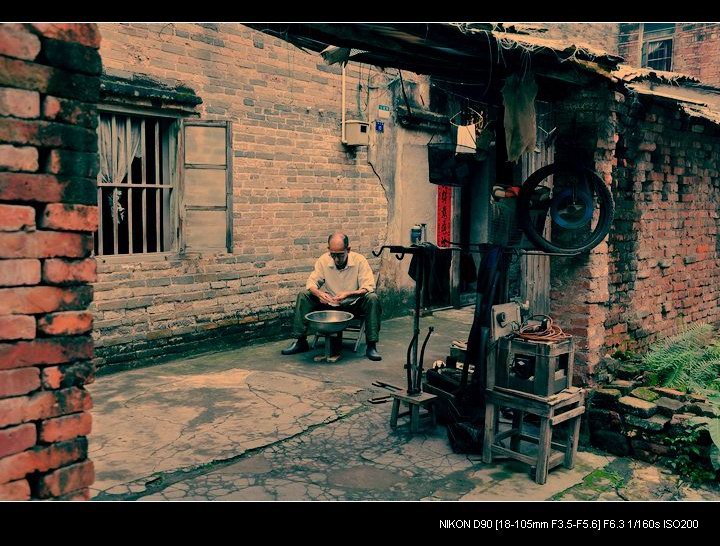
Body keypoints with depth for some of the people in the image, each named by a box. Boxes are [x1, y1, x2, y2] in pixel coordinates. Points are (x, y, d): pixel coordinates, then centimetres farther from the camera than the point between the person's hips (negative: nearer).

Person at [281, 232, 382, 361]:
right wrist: (319, 293, -30)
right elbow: (311, 282, -6)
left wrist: (348, 294, -37)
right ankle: (301, 341, -10)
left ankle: (371, 345, -26)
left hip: (353, 306, -2)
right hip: (329, 303, 2)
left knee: (372, 298, -31)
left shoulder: (359, 260, -15)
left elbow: (369, 287, -20)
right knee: (303, 295, -16)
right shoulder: (323, 260, -7)